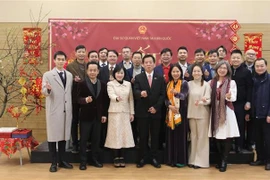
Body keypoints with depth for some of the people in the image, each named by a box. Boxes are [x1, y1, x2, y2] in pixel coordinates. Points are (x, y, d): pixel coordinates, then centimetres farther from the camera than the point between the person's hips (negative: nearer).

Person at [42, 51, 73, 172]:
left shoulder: (70, 75, 10)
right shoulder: (47, 75, -1)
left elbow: (70, 92, 12)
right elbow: (44, 92, -7)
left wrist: (72, 108, 9)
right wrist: (48, 89, -29)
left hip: (66, 110, 4)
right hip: (53, 110, -4)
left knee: (64, 135, 10)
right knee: (52, 136, 2)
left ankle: (61, 161, 21)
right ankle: (53, 162, 12)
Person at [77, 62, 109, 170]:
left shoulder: (103, 85, 7)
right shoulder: (82, 84, -3)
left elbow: (105, 101, 8)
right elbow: (78, 99, -9)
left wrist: (104, 114, 4)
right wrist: (85, 100, -31)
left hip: (98, 116, 3)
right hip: (86, 116, -3)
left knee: (96, 139, 9)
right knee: (84, 139, 5)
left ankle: (95, 159, 21)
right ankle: (83, 161, 14)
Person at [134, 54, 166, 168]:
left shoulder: (160, 78, 6)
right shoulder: (138, 77, 3)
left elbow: (162, 95, 2)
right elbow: (135, 92, -11)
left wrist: (156, 107, -10)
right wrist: (141, 93, -34)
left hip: (156, 111, 1)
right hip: (142, 112, -1)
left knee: (155, 136, 7)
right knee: (143, 136, 4)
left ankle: (154, 158, 16)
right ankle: (142, 158, 12)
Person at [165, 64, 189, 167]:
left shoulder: (184, 83, -4)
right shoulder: (168, 84, 10)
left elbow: (184, 96, -20)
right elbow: (166, 98, 7)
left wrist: (176, 93, -40)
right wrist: (169, 105, -13)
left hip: (181, 112, -4)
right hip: (170, 112, 4)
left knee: (180, 135, -1)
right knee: (171, 135, 6)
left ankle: (181, 159, 7)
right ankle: (171, 159, 14)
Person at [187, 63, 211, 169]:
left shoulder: (206, 85, -5)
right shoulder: (189, 84, 4)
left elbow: (209, 100, -9)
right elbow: (186, 98, 7)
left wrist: (204, 100, -29)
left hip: (203, 114, -3)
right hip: (191, 113, 4)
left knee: (202, 137, 2)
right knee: (193, 136, 11)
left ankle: (200, 161, 10)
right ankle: (193, 159, 19)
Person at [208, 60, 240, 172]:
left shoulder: (232, 82, 0)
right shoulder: (212, 82, 9)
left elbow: (234, 97, -8)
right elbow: (210, 97, 10)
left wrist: (229, 97, -29)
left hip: (227, 111, -3)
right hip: (215, 111, 3)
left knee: (227, 136, -4)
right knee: (217, 136, 6)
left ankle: (224, 161, 7)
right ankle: (221, 159, 20)